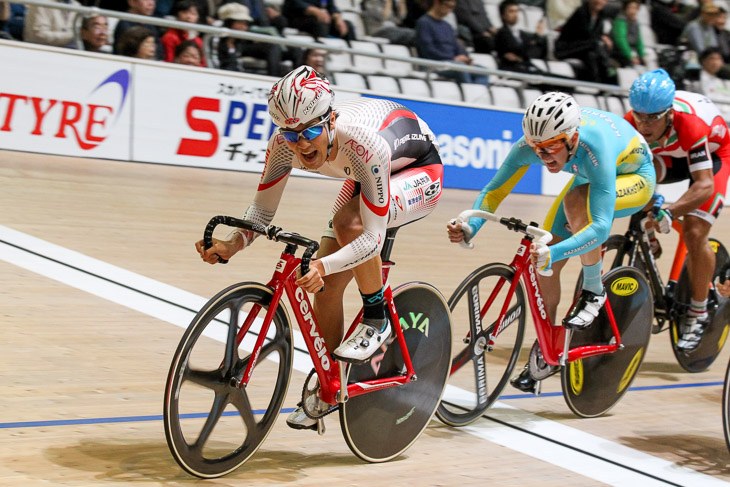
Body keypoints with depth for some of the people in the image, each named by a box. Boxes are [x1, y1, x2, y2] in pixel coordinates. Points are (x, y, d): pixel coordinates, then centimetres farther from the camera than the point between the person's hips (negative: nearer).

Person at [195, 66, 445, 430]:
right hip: (366, 175, 6)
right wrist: (231, 245, -35)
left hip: (420, 171, -6)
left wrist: (322, 266, -55)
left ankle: (377, 320, -12)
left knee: (349, 223, -35)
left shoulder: (363, 143, -42)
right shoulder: (285, 143, -26)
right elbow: (262, 209, -16)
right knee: (326, 287, -2)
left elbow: (372, 238, -40)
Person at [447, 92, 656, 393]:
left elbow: (601, 227, -49)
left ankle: (593, 291, -16)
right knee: (544, 264, -7)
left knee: (575, 200, -38)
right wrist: (470, 227, -39)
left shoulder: (594, 150, -43)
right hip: (588, 178, 6)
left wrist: (553, 253, -62)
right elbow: (494, 190, -21)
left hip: (635, 178, -6)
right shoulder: (531, 144, -28)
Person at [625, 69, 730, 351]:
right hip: (672, 155, 4)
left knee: (694, 233, -20)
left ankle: (698, 313, -1)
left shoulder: (690, 124, -42)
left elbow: (705, 184, -46)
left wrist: (670, 213, -60)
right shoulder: (632, 123, -29)